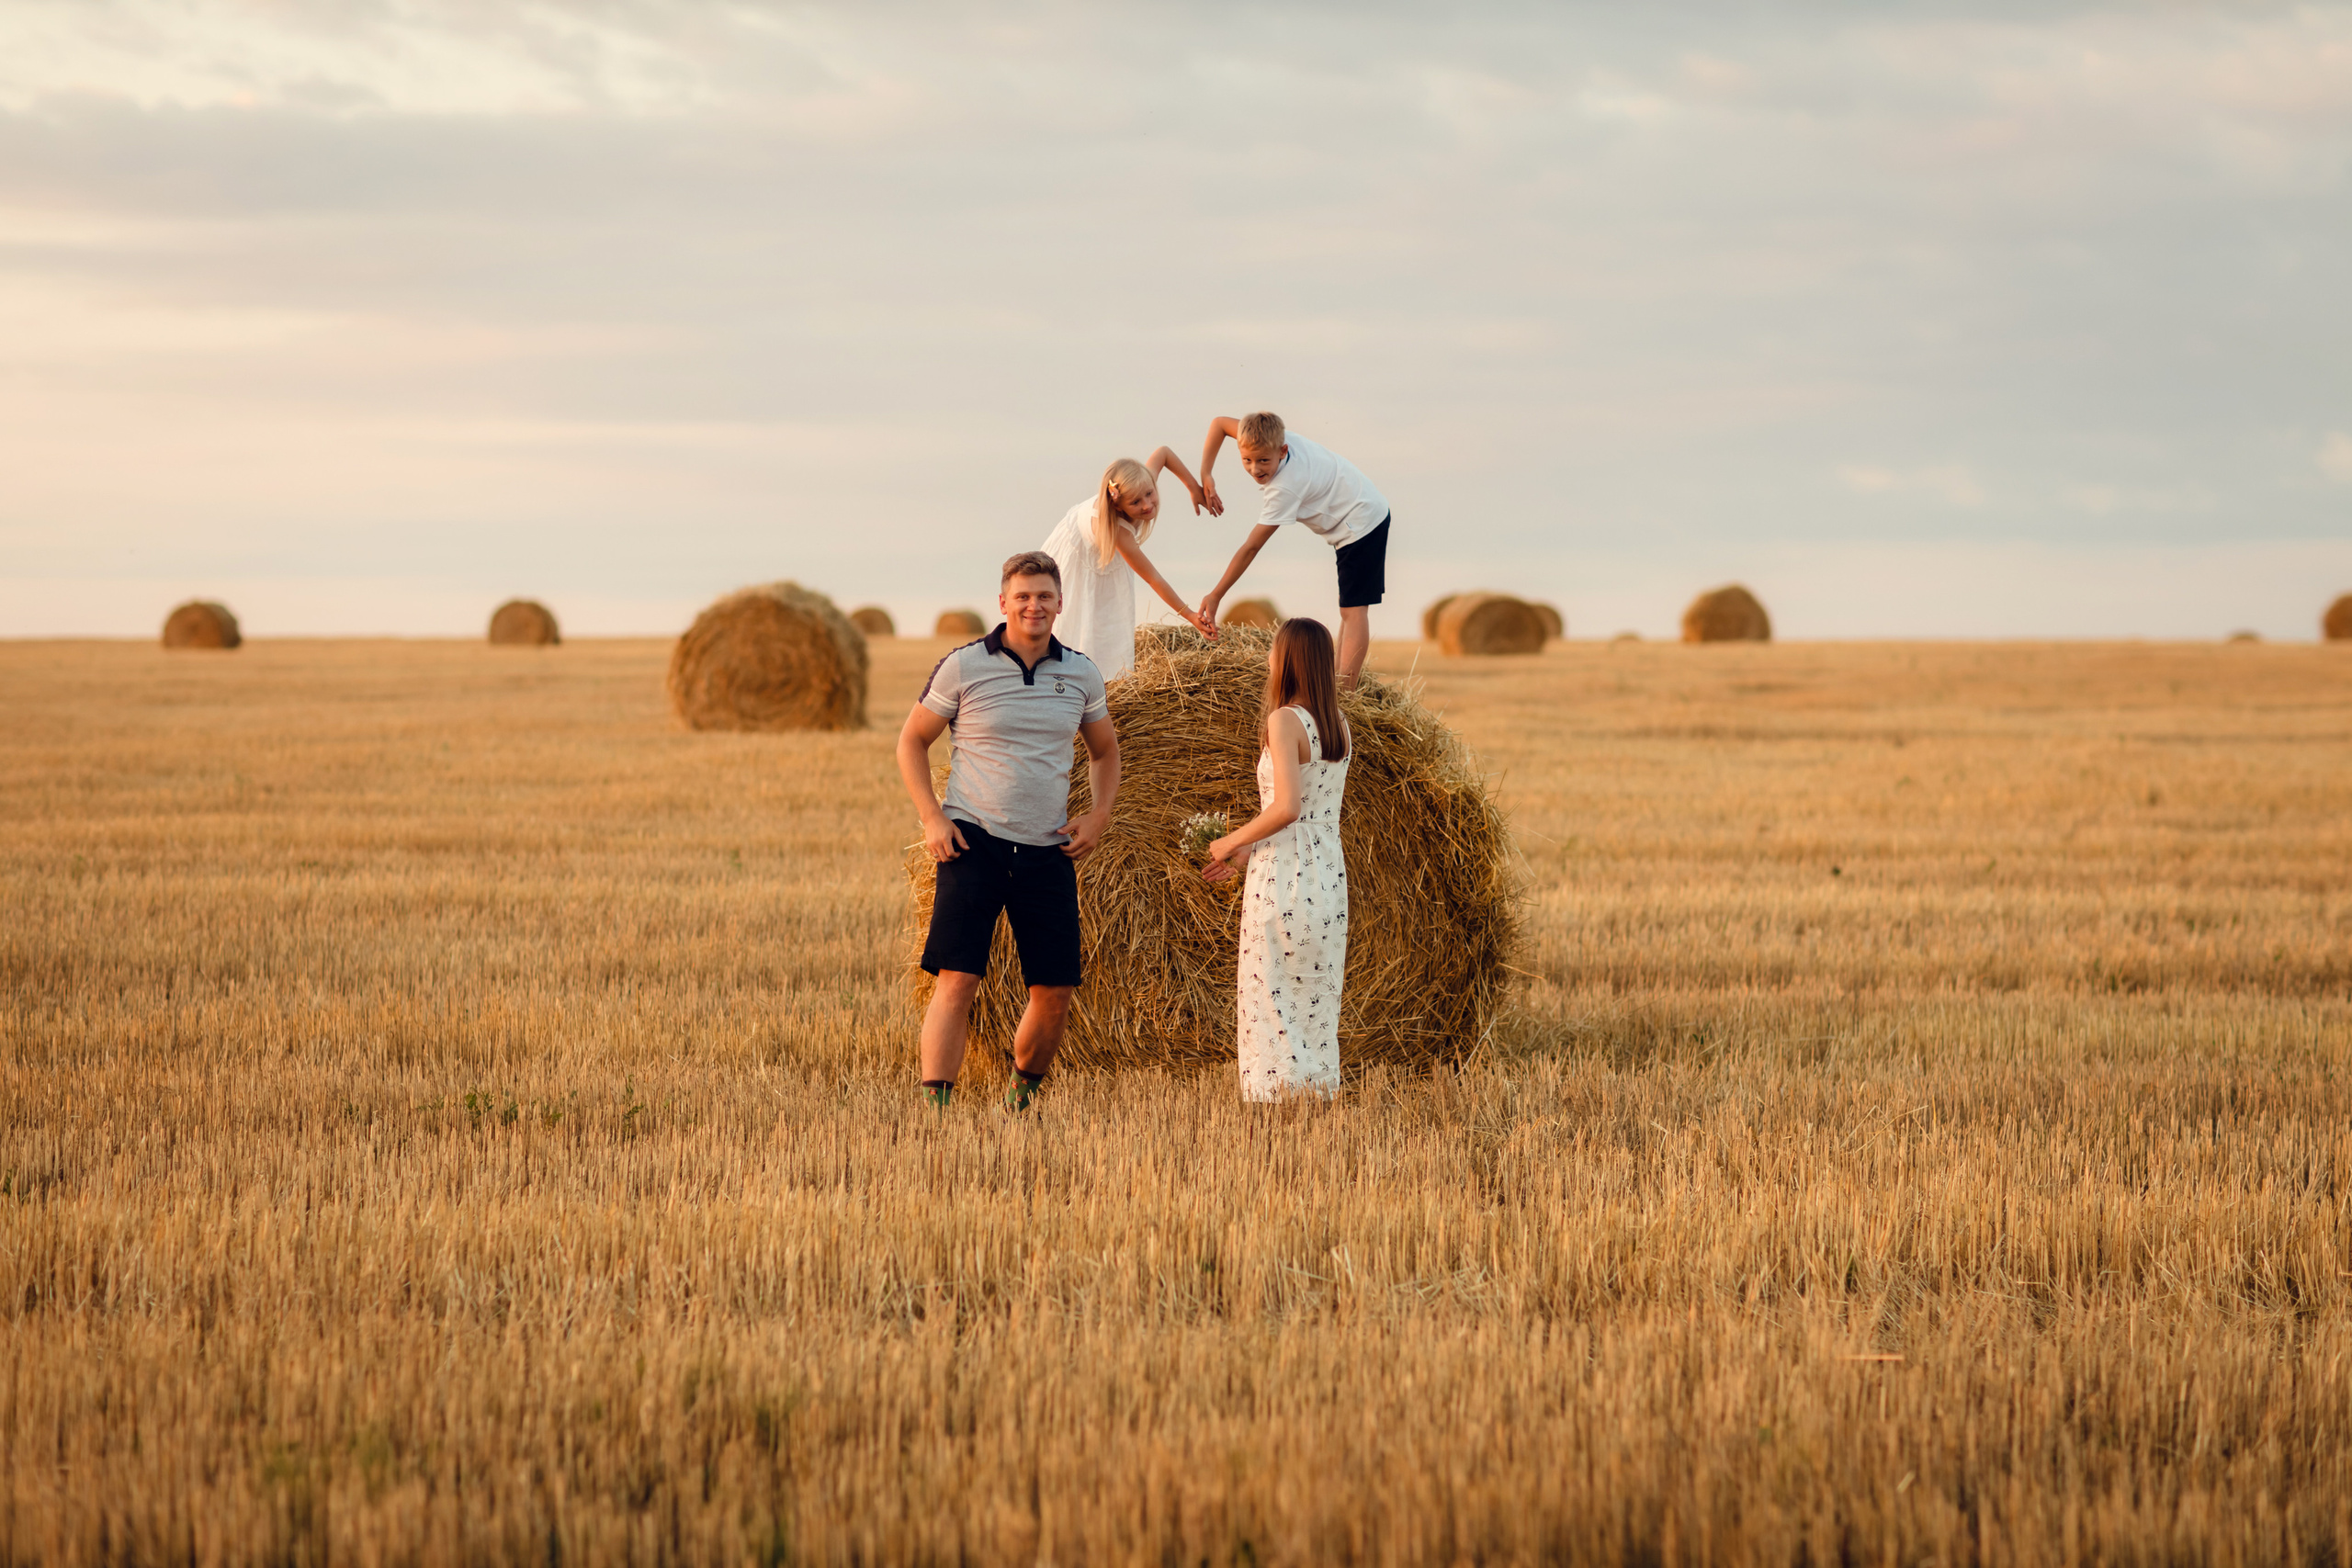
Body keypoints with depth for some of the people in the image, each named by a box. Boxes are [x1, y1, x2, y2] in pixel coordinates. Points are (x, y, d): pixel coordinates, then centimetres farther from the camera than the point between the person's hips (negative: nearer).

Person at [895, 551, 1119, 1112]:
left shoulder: (1081, 674, 6)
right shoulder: (963, 666, -4)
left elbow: (1105, 752, 21)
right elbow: (912, 741, 5)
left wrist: (1100, 815, 4)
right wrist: (931, 818, -7)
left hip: (1048, 850, 4)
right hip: (973, 843, -4)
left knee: (1055, 991, 4)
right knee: (957, 980, -16)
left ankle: (1023, 1094, 29)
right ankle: (934, 1108, -19)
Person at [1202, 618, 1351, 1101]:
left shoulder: (1285, 720, -13)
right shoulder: (1337, 724, 10)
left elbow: (1287, 808, -22)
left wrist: (1229, 843, -7)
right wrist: (1245, 850, 21)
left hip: (1284, 881, -8)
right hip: (1331, 876, 8)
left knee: (1272, 1009, -3)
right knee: (1317, 1012, 11)